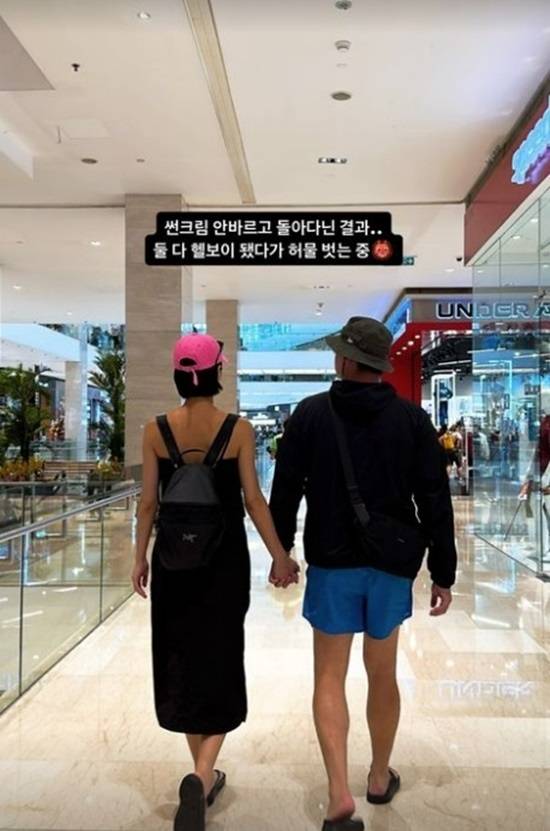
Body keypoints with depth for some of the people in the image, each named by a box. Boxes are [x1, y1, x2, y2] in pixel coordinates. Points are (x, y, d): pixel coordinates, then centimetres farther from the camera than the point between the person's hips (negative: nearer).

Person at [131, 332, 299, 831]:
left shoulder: (156, 430, -4)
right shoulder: (238, 429, -9)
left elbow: (148, 501, -1)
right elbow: (253, 500, -10)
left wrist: (141, 558, 10)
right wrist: (280, 556, 0)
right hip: (225, 557, -2)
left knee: (180, 661, 16)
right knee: (219, 662, 10)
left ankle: (203, 776, 29)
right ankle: (201, 776, -6)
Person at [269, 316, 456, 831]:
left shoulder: (310, 414, -6)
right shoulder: (412, 419, -4)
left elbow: (285, 491, -3)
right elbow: (435, 502, -5)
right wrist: (442, 573, 2)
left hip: (331, 563, -1)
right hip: (392, 564, 2)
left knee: (329, 676, 10)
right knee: (383, 673, 18)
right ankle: (380, 778, 36)